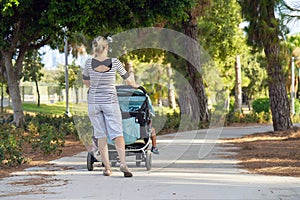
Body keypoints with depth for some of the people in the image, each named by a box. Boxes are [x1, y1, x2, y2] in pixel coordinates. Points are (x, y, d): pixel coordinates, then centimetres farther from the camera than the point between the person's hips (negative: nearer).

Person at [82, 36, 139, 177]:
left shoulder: (89, 63, -3)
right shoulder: (114, 62, -8)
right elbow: (128, 79, 5)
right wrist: (134, 85, 26)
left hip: (93, 101, 2)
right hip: (110, 101, -2)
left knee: (101, 135, 7)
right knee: (117, 133, -2)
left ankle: (107, 167, 7)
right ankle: (123, 163, -19)